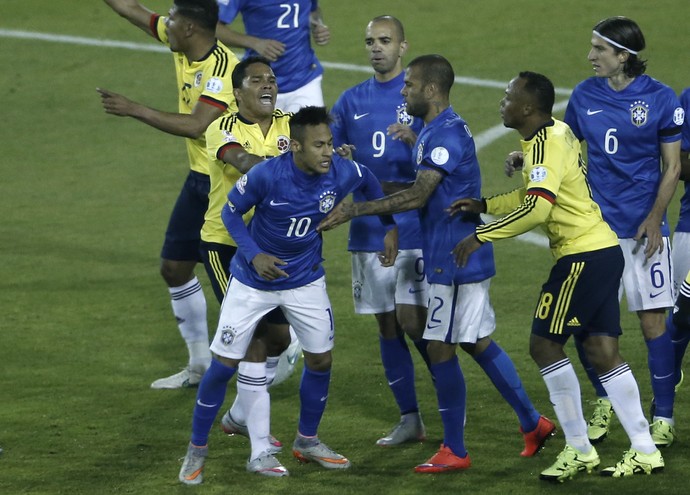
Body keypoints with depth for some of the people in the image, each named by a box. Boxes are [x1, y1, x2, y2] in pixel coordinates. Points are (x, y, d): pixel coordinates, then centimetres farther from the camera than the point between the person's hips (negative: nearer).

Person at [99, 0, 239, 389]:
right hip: (201, 178, 10)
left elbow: (196, 126, -32)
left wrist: (136, 110, -29)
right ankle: (200, 364, 23)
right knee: (175, 267, 13)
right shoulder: (181, 43, 1)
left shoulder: (222, 68, -25)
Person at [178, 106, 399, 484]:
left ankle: (307, 441, 30)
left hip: (305, 280, 3)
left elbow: (369, 181, 6)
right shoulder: (266, 176, -29)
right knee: (223, 365, -2)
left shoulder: (341, 173, -19)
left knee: (320, 360, 7)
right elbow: (230, 211, -13)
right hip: (253, 280, -3)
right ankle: (196, 450, 14)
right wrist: (253, 254, -25)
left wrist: (390, 228, 5)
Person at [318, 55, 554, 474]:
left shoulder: (445, 134, -20)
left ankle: (454, 451, 3)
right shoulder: (439, 130, 13)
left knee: (441, 349, -4)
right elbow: (424, 192, 20)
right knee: (477, 342, 17)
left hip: (455, 261, -10)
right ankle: (533, 423, 23)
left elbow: (417, 196, -26)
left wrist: (355, 210, -26)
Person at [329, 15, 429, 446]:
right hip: (368, 229, 5)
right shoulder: (352, 100, 11)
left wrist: (413, 141, -27)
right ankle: (409, 419, 14)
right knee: (387, 325, 7)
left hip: (414, 228, -5)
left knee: (411, 320, -11)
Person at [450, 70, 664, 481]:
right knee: (603, 352, 9)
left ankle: (579, 450, 1)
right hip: (603, 249, 9)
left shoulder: (545, 145, -16)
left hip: (583, 256, -9)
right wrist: (484, 205, 19)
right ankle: (645, 451, 8)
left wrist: (482, 236, -22)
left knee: (545, 344, -3)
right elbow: (537, 197, 26)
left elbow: (536, 208, -27)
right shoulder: (557, 133, 14)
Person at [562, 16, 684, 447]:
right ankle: (604, 400, 23)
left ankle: (664, 416, 7)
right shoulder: (585, 96, 5)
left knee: (652, 319, -3)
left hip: (642, 228, -3)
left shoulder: (660, 99, -5)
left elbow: (672, 166, -2)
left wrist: (655, 218, -11)